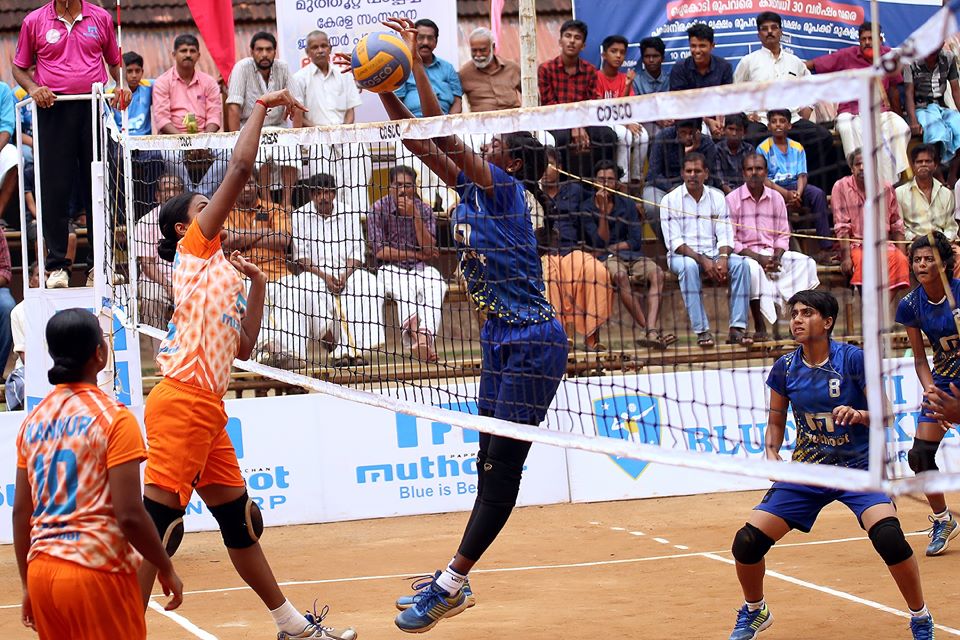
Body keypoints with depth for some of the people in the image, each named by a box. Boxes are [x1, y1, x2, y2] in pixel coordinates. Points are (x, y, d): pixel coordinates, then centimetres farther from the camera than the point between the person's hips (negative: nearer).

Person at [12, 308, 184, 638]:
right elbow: (129, 514, -14)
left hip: (41, 573, 6)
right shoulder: (113, 417, -9)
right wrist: (166, 570, -1)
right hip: (97, 572, -6)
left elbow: (20, 511, 11)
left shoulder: (34, 420, 8)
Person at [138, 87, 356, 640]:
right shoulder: (195, 248, 0)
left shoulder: (223, 271, 23)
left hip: (208, 410, 9)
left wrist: (257, 283, 20)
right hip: (181, 403, -9)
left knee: (240, 520, 17)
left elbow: (243, 347, 21)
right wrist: (263, 106, 0)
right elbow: (241, 168, -7)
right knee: (159, 524, -11)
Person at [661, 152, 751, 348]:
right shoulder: (670, 200, -1)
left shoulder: (717, 197, 10)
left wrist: (723, 258, -19)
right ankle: (701, 331, -39)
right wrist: (702, 260, -21)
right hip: (682, 255, -3)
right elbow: (674, 242, -9)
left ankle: (737, 328, -28)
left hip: (713, 253, 3)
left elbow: (725, 234, 4)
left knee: (740, 263, -25)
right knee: (689, 266, -37)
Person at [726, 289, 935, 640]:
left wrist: (859, 414, -32)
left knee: (888, 536, -29)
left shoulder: (853, 358, -11)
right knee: (747, 542, -7)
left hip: (857, 466, -4)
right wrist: (771, 454, -6)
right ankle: (754, 612, 23)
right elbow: (776, 422, 13)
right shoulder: (785, 368, 0)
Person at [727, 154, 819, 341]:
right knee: (753, 268, -38)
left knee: (806, 263, -15)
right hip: (746, 254, -5)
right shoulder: (732, 199, -4)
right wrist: (758, 258, -18)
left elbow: (783, 236, 9)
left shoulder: (776, 198, 9)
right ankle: (760, 327, -31)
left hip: (772, 253, 5)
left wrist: (776, 258, -11)